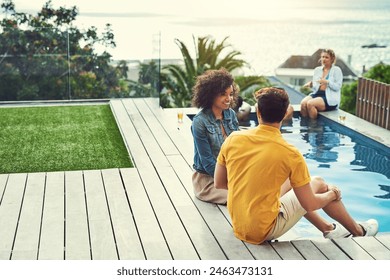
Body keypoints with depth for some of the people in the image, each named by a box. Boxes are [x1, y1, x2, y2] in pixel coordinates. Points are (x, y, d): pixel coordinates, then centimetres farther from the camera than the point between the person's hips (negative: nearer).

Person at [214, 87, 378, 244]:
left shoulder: (233, 139, -8)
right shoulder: (290, 154, -18)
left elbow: (218, 183, 3)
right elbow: (309, 205, -11)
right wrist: (332, 194, 10)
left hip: (238, 226, 5)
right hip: (265, 231, -5)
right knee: (319, 183, 14)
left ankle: (327, 228, 41)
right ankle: (358, 231, 34)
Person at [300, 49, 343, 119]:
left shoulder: (336, 70, 2)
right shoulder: (317, 69, 18)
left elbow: (338, 87, -7)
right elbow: (315, 87, 15)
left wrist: (327, 82, -21)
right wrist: (311, 84, -7)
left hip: (330, 98, -5)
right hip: (317, 94, 5)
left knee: (310, 103, -31)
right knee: (303, 103, -27)